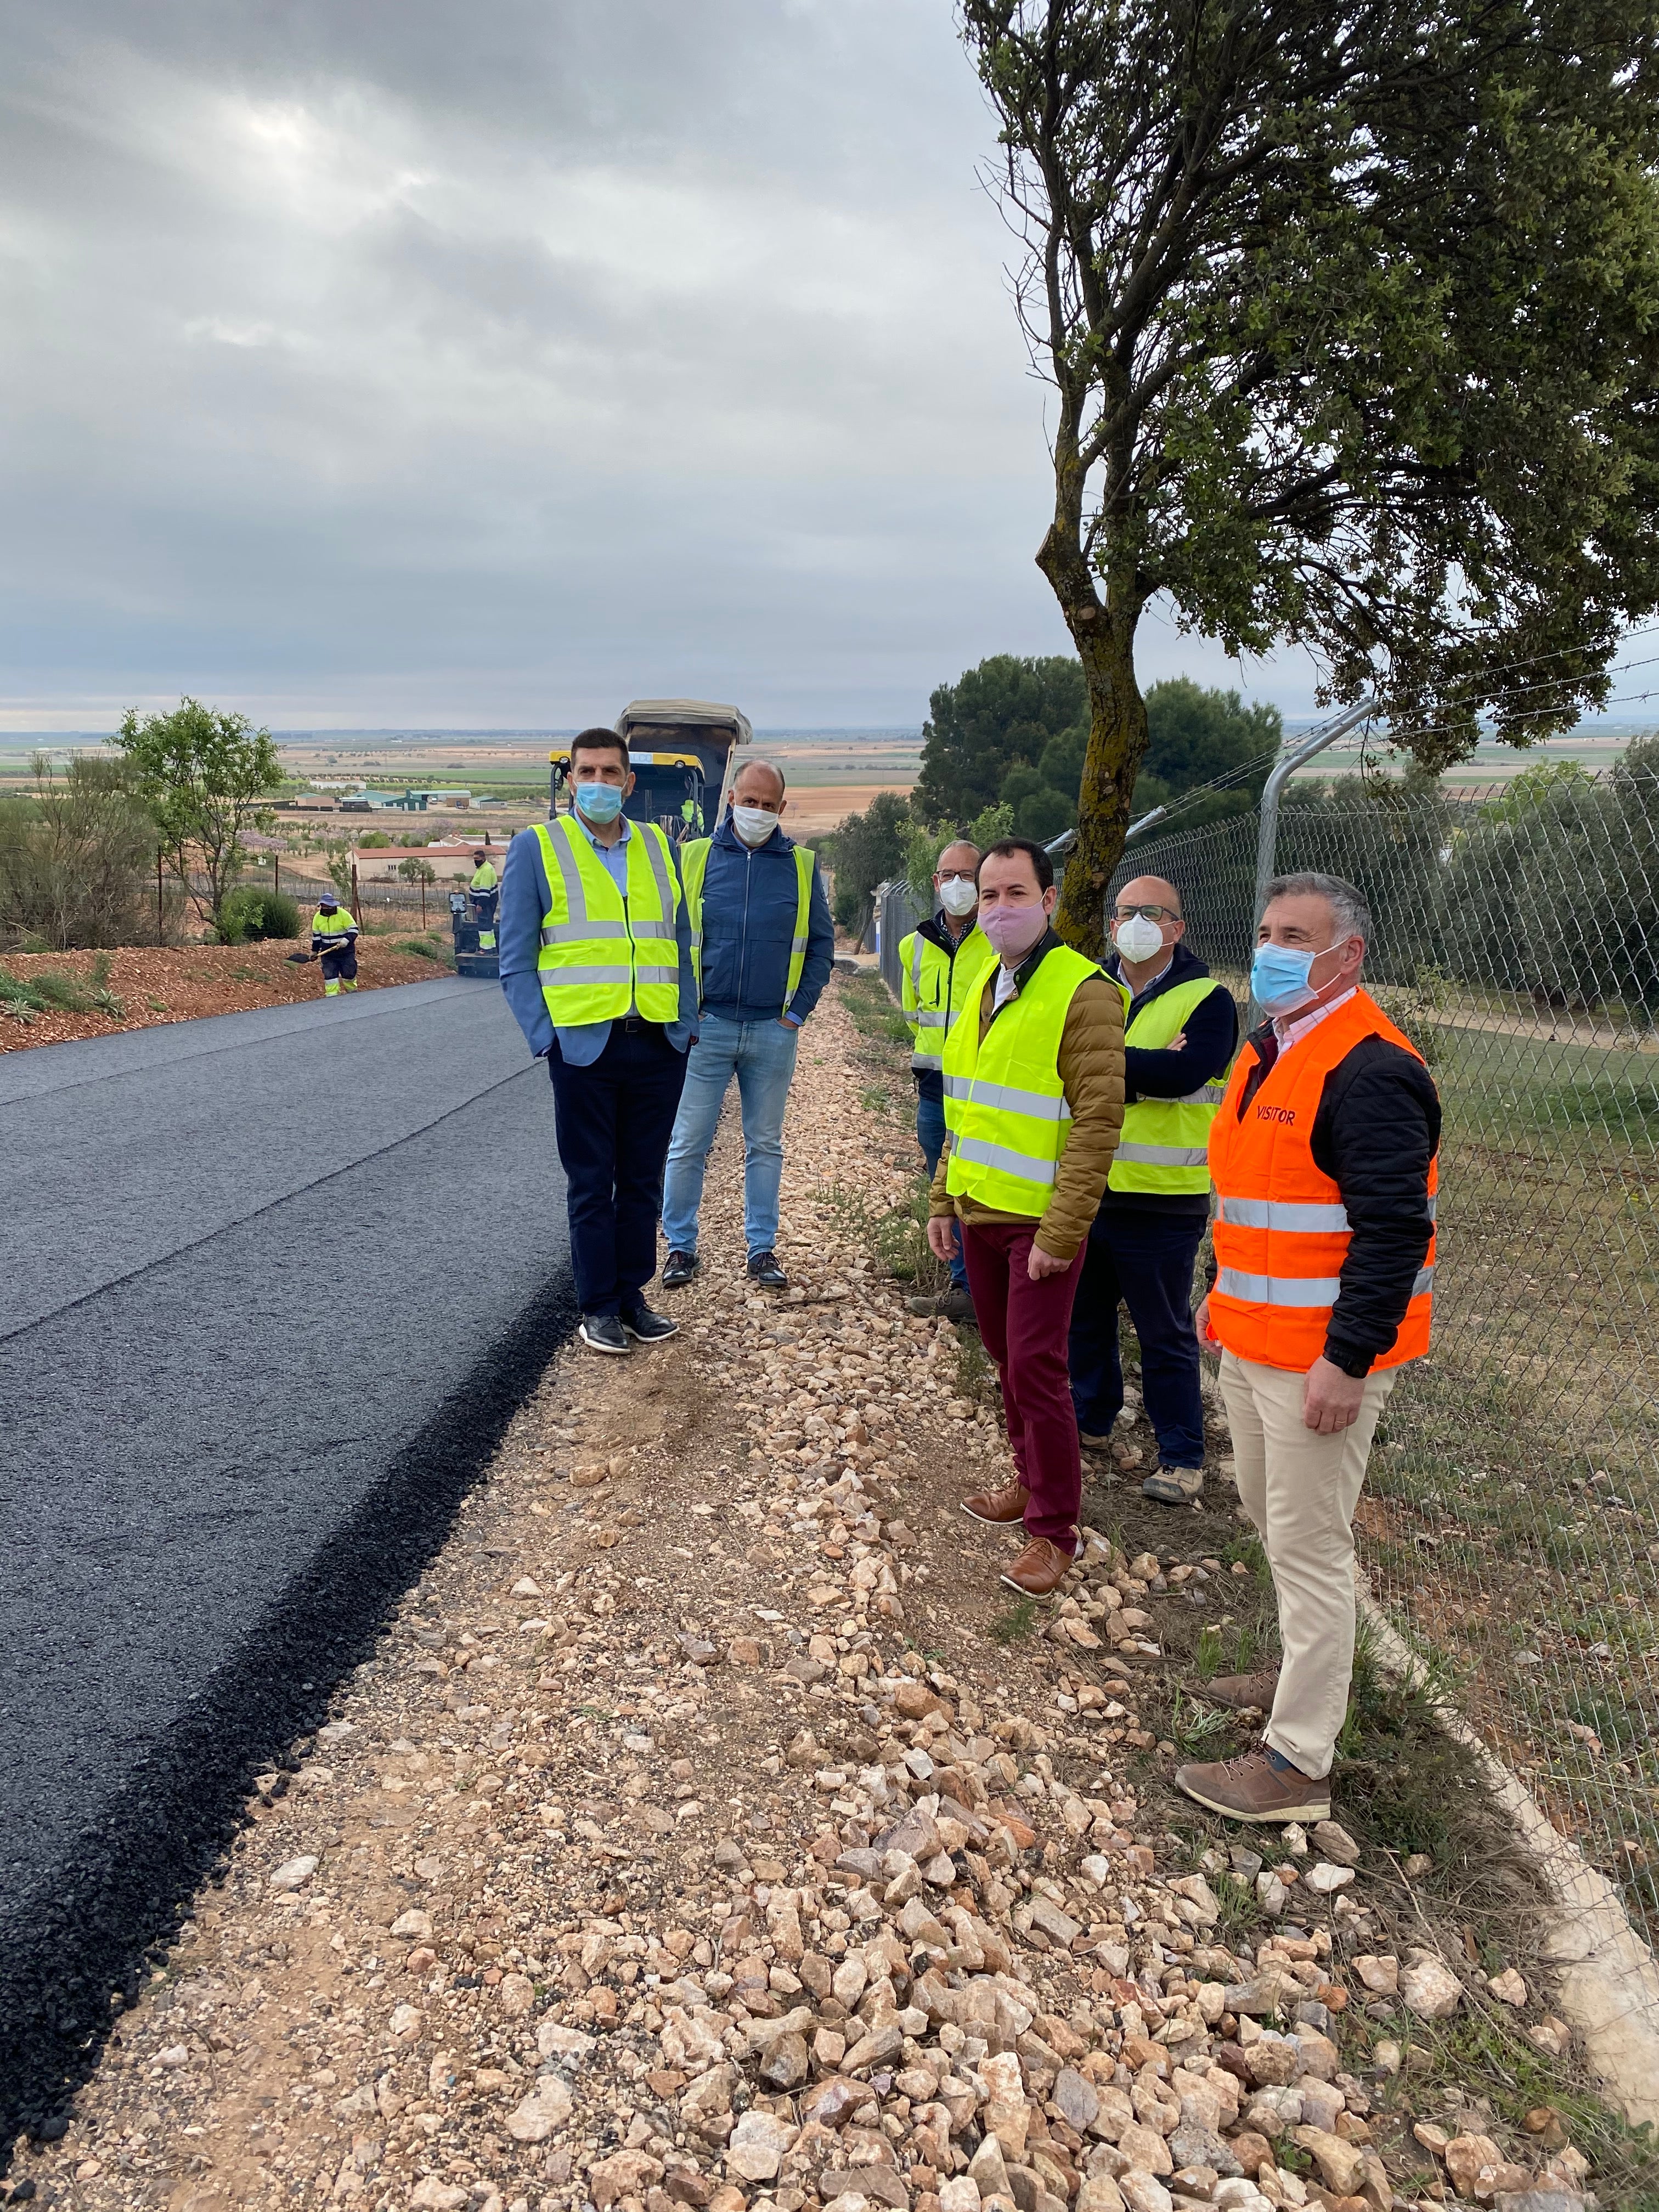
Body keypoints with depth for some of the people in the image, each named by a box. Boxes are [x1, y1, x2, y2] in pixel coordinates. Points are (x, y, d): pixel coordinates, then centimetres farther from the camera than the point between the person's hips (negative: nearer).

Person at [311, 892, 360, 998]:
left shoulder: (344, 914, -14)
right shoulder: (318, 917, 0)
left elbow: (354, 929, -11)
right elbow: (316, 936, 12)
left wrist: (347, 940, -27)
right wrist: (315, 951, 14)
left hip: (346, 951, -3)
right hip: (328, 952, 3)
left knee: (349, 973, 3)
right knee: (329, 975, -1)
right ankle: (332, 996, 3)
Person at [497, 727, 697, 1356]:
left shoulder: (659, 847, 12)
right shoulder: (536, 848, 1)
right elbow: (516, 962, -1)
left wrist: (687, 1023, 6)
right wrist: (546, 1039, -9)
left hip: (659, 1046, 4)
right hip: (584, 1045, -3)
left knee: (643, 1180, 11)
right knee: (592, 1184, 5)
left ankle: (631, 1295, 24)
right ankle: (597, 1307, 17)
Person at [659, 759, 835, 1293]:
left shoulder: (802, 866, 5)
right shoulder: (694, 858, 2)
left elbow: (821, 944, 9)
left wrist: (799, 1010, 1)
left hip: (774, 1032, 1)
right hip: (707, 1027, -1)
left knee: (765, 1146, 10)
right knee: (687, 1145, 2)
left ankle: (762, 1249, 19)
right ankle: (680, 1247, 14)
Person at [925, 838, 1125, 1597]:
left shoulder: (1082, 992, -14)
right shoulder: (985, 986, 11)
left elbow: (1097, 1122, -18)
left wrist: (1062, 1232, -21)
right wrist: (944, 1199, 15)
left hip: (1040, 1222, -7)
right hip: (980, 1213, 7)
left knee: (1036, 1368, -3)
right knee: (1006, 1360, 17)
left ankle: (1054, 1529, 11)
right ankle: (1031, 1481, 34)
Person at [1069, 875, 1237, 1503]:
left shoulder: (1207, 1000, -6)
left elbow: (1184, 1073, -24)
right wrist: (1144, 1073, -20)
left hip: (1161, 1200, -5)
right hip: (1083, 1190, 5)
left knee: (1165, 1335, 5)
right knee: (1085, 1315, 19)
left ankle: (1181, 1457, 19)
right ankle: (1090, 1420, 38)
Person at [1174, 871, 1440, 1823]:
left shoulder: (1369, 1072, -20)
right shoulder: (1272, 1051, 11)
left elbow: (1394, 1231, -25)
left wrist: (1348, 1359, -25)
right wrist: (1224, 1294, 23)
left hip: (1323, 1357, -10)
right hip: (1256, 1341, 10)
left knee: (1309, 1545, 0)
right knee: (1274, 1518, 23)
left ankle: (1299, 1762, 12)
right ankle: (1308, 1670, 43)